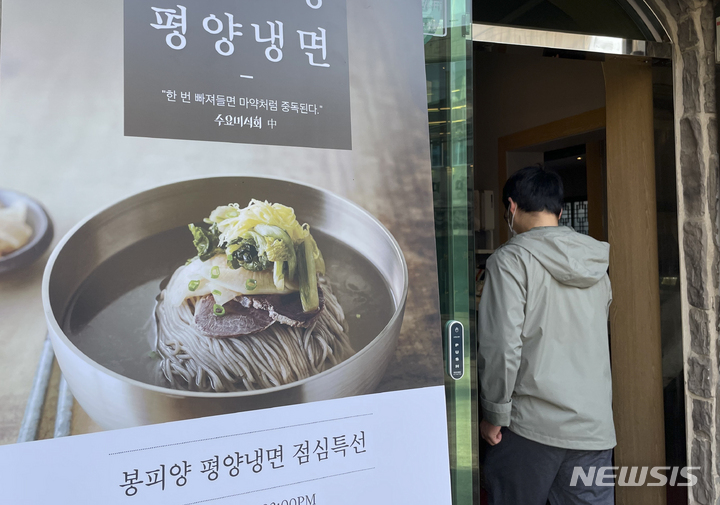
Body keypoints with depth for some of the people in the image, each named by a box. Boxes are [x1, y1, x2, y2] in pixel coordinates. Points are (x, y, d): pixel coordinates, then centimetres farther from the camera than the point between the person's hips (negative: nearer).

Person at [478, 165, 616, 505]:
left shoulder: (511, 259, -10)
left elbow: (501, 346, -16)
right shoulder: (597, 264, 11)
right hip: (595, 427, 6)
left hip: (531, 426, -5)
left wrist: (495, 414, -6)